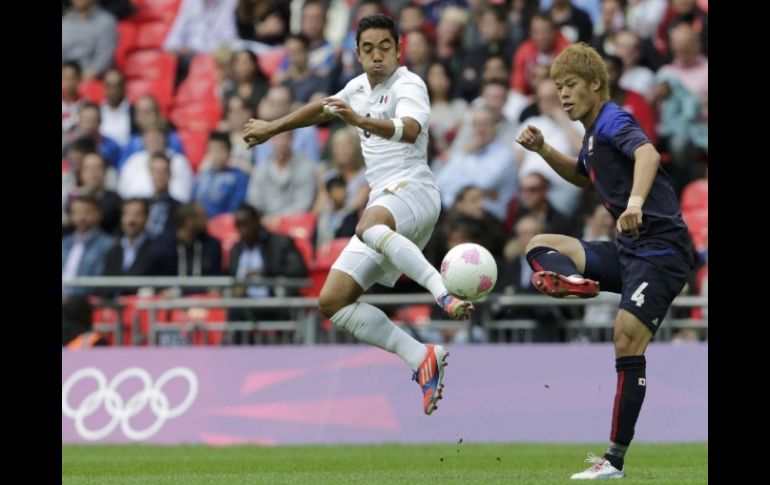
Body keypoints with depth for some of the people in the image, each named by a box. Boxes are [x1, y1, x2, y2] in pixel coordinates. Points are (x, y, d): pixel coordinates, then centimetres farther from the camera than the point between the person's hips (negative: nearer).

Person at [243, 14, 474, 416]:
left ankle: (444, 294, -52)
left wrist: (361, 120, -42)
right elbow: (322, 108, 40)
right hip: (383, 207, 8)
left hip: (413, 190, -8)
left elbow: (409, 130, -27)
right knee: (332, 301, -4)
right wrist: (273, 128, 49)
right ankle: (421, 359, -9)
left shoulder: (409, 85, -5)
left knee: (370, 227, -43)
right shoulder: (359, 87, 19)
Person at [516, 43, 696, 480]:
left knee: (628, 337, -19)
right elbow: (582, 176, 38)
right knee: (541, 247, 5)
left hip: (661, 248, -10)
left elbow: (648, 153, -34)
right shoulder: (594, 133, 16)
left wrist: (636, 201, -52)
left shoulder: (614, 121, -12)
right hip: (629, 249, 10)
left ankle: (616, 460, -18)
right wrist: (543, 150, 21)